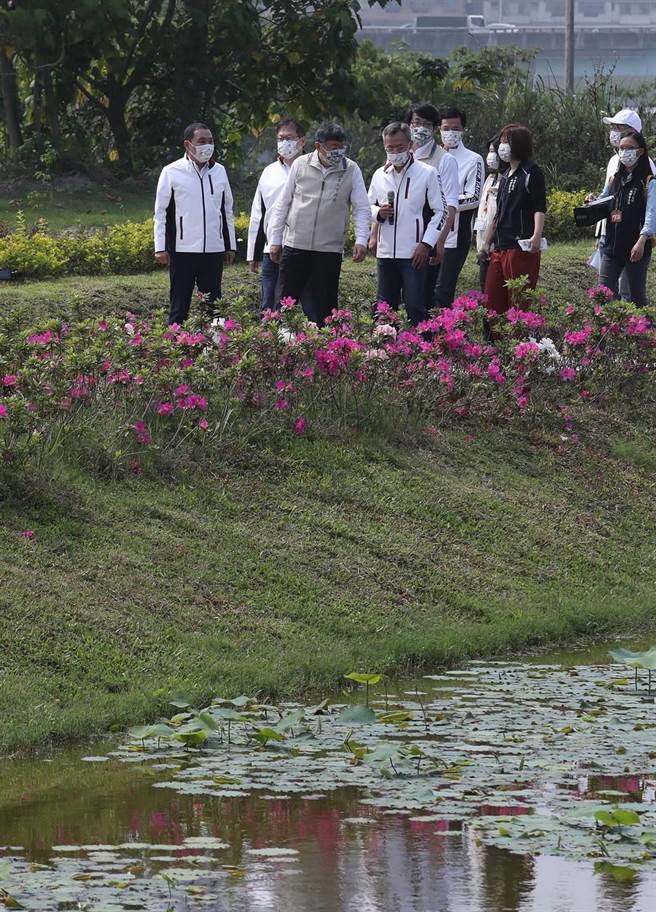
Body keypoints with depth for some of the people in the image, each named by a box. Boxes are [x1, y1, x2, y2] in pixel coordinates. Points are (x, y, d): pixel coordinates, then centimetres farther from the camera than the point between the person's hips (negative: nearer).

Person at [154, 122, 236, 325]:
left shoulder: (219, 171, 11)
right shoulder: (172, 173, -1)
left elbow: (227, 211, 18)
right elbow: (161, 213, 0)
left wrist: (230, 246, 15)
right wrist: (161, 248, -6)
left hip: (214, 250, 4)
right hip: (182, 251, -4)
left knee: (212, 306, 6)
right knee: (179, 307, -1)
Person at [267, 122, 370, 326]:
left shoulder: (351, 170, 0)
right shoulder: (301, 164, 1)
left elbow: (362, 209, 1)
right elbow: (283, 204, 8)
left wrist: (361, 240, -14)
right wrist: (275, 240, 6)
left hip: (330, 249, 0)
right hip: (295, 246, 0)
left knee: (324, 309, 4)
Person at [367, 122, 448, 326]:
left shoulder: (427, 173, -3)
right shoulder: (380, 175, 11)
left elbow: (440, 212, -2)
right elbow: (369, 207, 23)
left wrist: (426, 244, -11)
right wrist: (379, 213, -3)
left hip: (414, 254, -5)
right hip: (386, 253, 5)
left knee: (415, 307, -8)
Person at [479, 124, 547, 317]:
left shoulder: (531, 173, -4)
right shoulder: (506, 177, 22)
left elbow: (540, 208, -13)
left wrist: (536, 236, -26)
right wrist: (486, 243, 26)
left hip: (521, 248, -9)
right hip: (500, 249, 9)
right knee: (492, 302, 5)